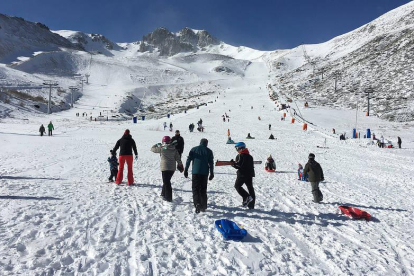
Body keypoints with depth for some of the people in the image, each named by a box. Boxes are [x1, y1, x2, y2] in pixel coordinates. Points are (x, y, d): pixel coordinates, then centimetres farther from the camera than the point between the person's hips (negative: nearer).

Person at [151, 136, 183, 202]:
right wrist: (180, 166, 15)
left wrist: (157, 145, 22)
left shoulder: (161, 148, -9)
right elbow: (178, 158, 5)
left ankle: (168, 198, 1)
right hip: (172, 168, 5)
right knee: (167, 181, 22)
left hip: (165, 167, -5)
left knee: (166, 182, 1)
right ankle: (164, 193, 36)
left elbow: (152, 149, 5)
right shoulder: (174, 149, 3)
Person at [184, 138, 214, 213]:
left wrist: (186, 170, 6)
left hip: (195, 172, -1)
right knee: (203, 190, 13)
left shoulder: (194, 149, 6)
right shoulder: (209, 151, 6)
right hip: (204, 173, 1)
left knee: (195, 189, 2)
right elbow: (211, 163, 3)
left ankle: (197, 204, -19)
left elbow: (188, 159, 2)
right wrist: (211, 173, 7)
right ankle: (203, 206, 16)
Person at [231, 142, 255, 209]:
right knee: (250, 188, 9)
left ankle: (247, 197, -7)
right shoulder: (249, 156, 14)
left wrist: (233, 163, 1)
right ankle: (251, 205, 12)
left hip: (242, 174, -7)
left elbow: (239, 165, -18)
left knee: (237, 186, 8)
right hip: (250, 174, 7)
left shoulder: (240, 156, -11)